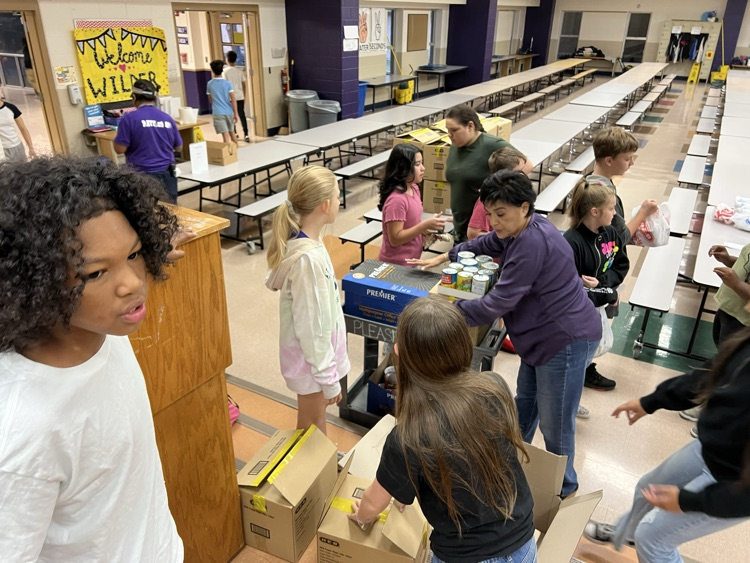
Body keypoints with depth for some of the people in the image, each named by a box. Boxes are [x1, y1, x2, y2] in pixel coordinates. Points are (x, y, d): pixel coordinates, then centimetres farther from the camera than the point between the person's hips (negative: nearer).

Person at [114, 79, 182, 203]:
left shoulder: (129, 118, -9)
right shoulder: (167, 118, 4)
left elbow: (119, 149, -8)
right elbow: (179, 147, 13)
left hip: (142, 176, -3)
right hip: (166, 174, 4)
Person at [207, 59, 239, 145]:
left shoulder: (209, 84, 2)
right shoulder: (227, 83, -3)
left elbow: (210, 100, 14)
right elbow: (233, 99, -9)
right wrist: (235, 114, -6)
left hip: (218, 113, -1)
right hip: (229, 112, 2)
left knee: (226, 135, -8)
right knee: (232, 132, 20)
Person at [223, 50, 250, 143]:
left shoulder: (225, 71, -8)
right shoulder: (239, 71, 4)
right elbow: (244, 84, 7)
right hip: (240, 97, 3)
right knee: (242, 115, 3)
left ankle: (234, 134, 20)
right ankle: (245, 135, -5)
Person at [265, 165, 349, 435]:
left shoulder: (301, 239, -4)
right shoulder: (308, 258, -31)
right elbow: (311, 327, -25)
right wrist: (329, 378, -17)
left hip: (317, 349, 8)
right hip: (312, 355, -8)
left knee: (315, 420, 27)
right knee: (312, 426, 14)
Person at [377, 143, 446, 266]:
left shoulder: (413, 188, 1)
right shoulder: (396, 199, -25)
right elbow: (395, 239, -24)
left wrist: (427, 229, -4)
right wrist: (425, 225, -26)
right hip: (396, 265, -8)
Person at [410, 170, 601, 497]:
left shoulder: (532, 244, -28)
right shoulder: (520, 231, 4)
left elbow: (498, 303, -28)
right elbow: (485, 244, 24)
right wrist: (443, 257, 20)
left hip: (566, 339, -11)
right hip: (543, 336, 11)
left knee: (554, 424, 5)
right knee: (524, 404, 25)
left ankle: (563, 486, 30)